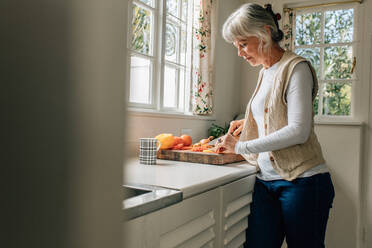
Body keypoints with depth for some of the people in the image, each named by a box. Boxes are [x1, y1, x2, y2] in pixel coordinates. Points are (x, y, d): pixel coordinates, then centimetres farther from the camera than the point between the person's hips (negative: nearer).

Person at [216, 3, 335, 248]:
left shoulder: (297, 68, -8)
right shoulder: (265, 72, 15)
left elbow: (298, 131, -18)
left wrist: (242, 147, -15)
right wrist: (248, 123, 14)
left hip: (302, 181, -6)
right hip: (267, 180, 7)